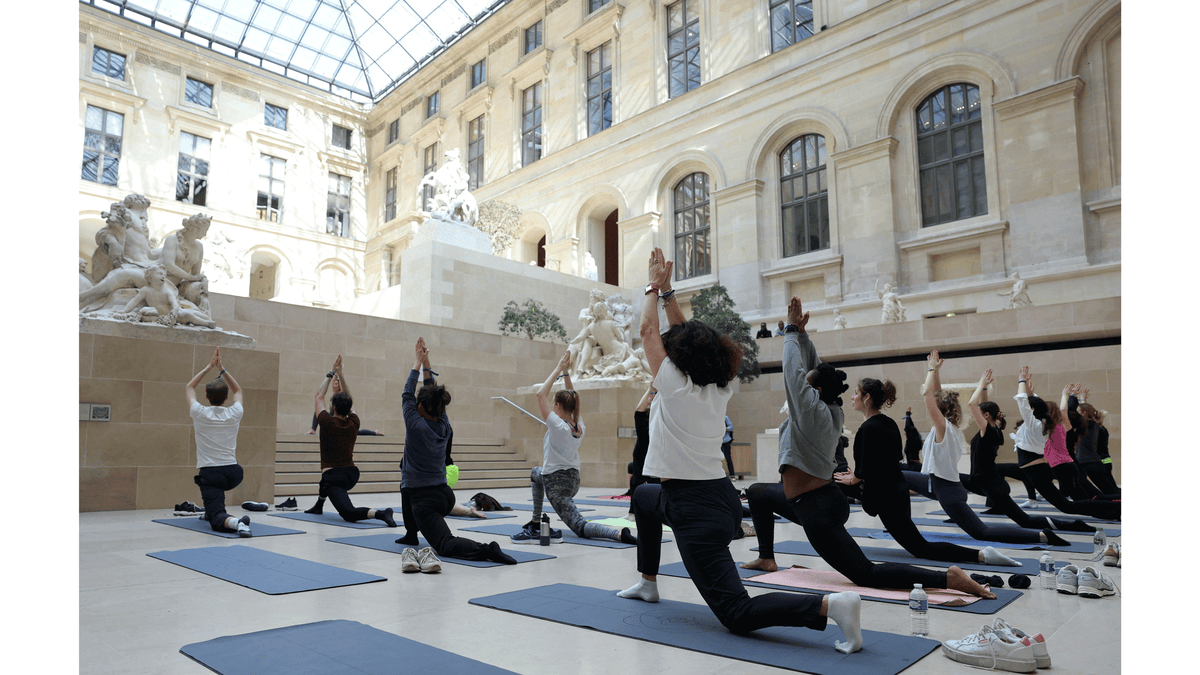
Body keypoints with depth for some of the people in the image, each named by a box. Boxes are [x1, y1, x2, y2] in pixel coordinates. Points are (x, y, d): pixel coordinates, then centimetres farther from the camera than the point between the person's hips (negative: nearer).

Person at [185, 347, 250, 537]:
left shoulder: (200, 413, -7)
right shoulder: (235, 413, -2)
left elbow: (189, 388, 15)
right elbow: (238, 390, 21)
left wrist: (208, 367, 16)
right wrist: (221, 368, 16)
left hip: (210, 475, -4)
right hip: (234, 474, 4)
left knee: (217, 519, -12)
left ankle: (235, 522, -43)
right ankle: (209, 511, 45)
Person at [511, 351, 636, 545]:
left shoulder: (558, 426, -21)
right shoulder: (580, 426, -1)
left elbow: (541, 395, -18)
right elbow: (572, 400, 14)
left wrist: (558, 370, -14)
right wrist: (566, 374, 10)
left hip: (557, 484, -9)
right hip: (573, 479, 9)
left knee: (580, 527, -7)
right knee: (535, 473, 36)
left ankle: (618, 533, -27)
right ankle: (536, 523, 37)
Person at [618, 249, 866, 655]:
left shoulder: (676, 388, -15)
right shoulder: (719, 390, 4)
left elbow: (649, 330, -2)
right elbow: (684, 336, 16)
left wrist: (654, 287, 11)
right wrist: (666, 291, 19)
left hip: (697, 512, -9)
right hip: (720, 499, 9)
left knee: (737, 615, -6)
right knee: (644, 496, 35)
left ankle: (828, 605, -22)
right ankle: (648, 582, 42)